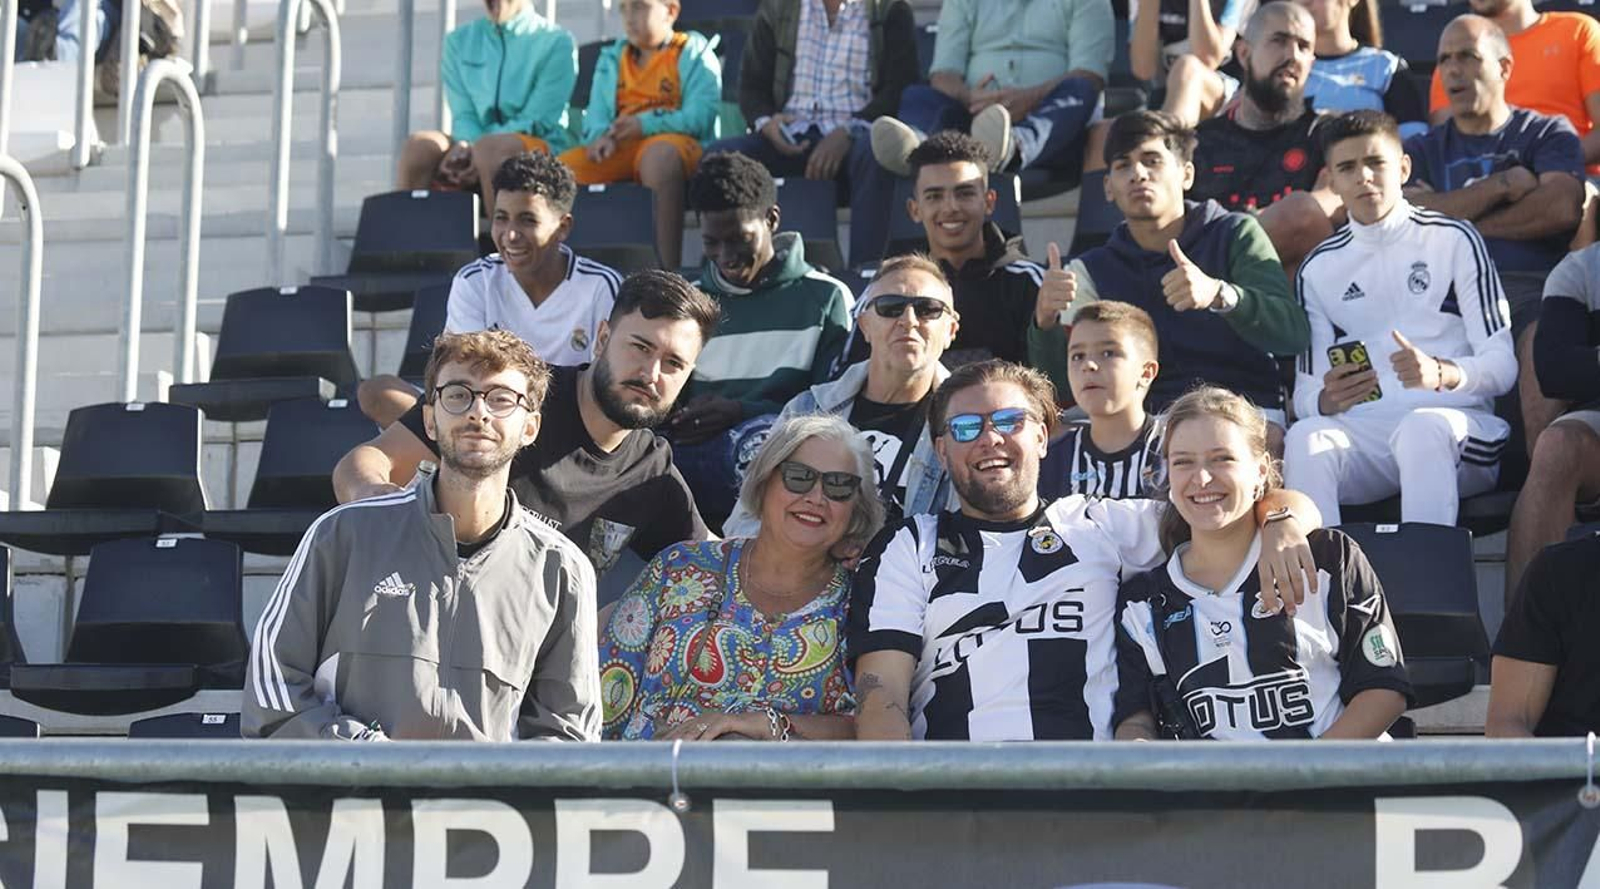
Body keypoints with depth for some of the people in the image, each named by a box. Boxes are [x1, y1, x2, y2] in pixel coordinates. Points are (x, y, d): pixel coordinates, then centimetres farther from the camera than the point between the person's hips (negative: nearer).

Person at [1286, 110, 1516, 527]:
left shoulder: (1454, 240, 8)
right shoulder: (1319, 268, 18)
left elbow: (1503, 366, 1)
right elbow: (1305, 394, 11)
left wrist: (1440, 373, -21)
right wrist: (1326, 400, -15)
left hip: (1453, 422, -2)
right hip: (1362, 430, 2)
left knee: (1424, 427, -37)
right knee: (1305, 437, -31)